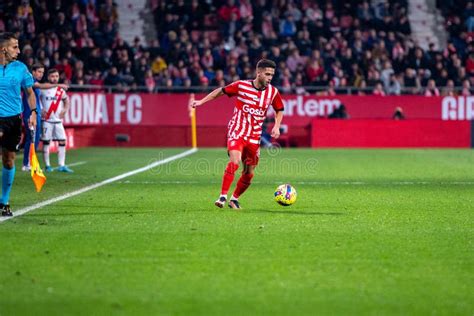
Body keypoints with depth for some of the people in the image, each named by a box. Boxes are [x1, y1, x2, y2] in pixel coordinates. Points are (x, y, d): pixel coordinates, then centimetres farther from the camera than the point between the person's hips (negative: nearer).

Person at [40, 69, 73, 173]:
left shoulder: (61, 90, 8)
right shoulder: (43, 89, -3)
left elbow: (66, 100, 24)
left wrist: (65, 110, 7)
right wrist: (40, 109, -7)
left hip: (58, 120, 4)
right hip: (47, 120, -3)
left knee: (62, 141, -3)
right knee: (46, 142, 0)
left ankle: (62, 165, -1)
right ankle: (47, 165, 7)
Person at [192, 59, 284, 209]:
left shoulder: (273, 92, 0)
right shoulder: (241, 86, -8)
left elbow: (279, 110, 17)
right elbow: (221, 91, 7)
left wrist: (276, 126, 1)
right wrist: (202, 101, 3)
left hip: (254, 137, 4)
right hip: (237, 131, -4)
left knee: (249, 173, 5)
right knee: (234, 161, -26)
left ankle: (234, 199, 26)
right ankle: (223, 196, -24)